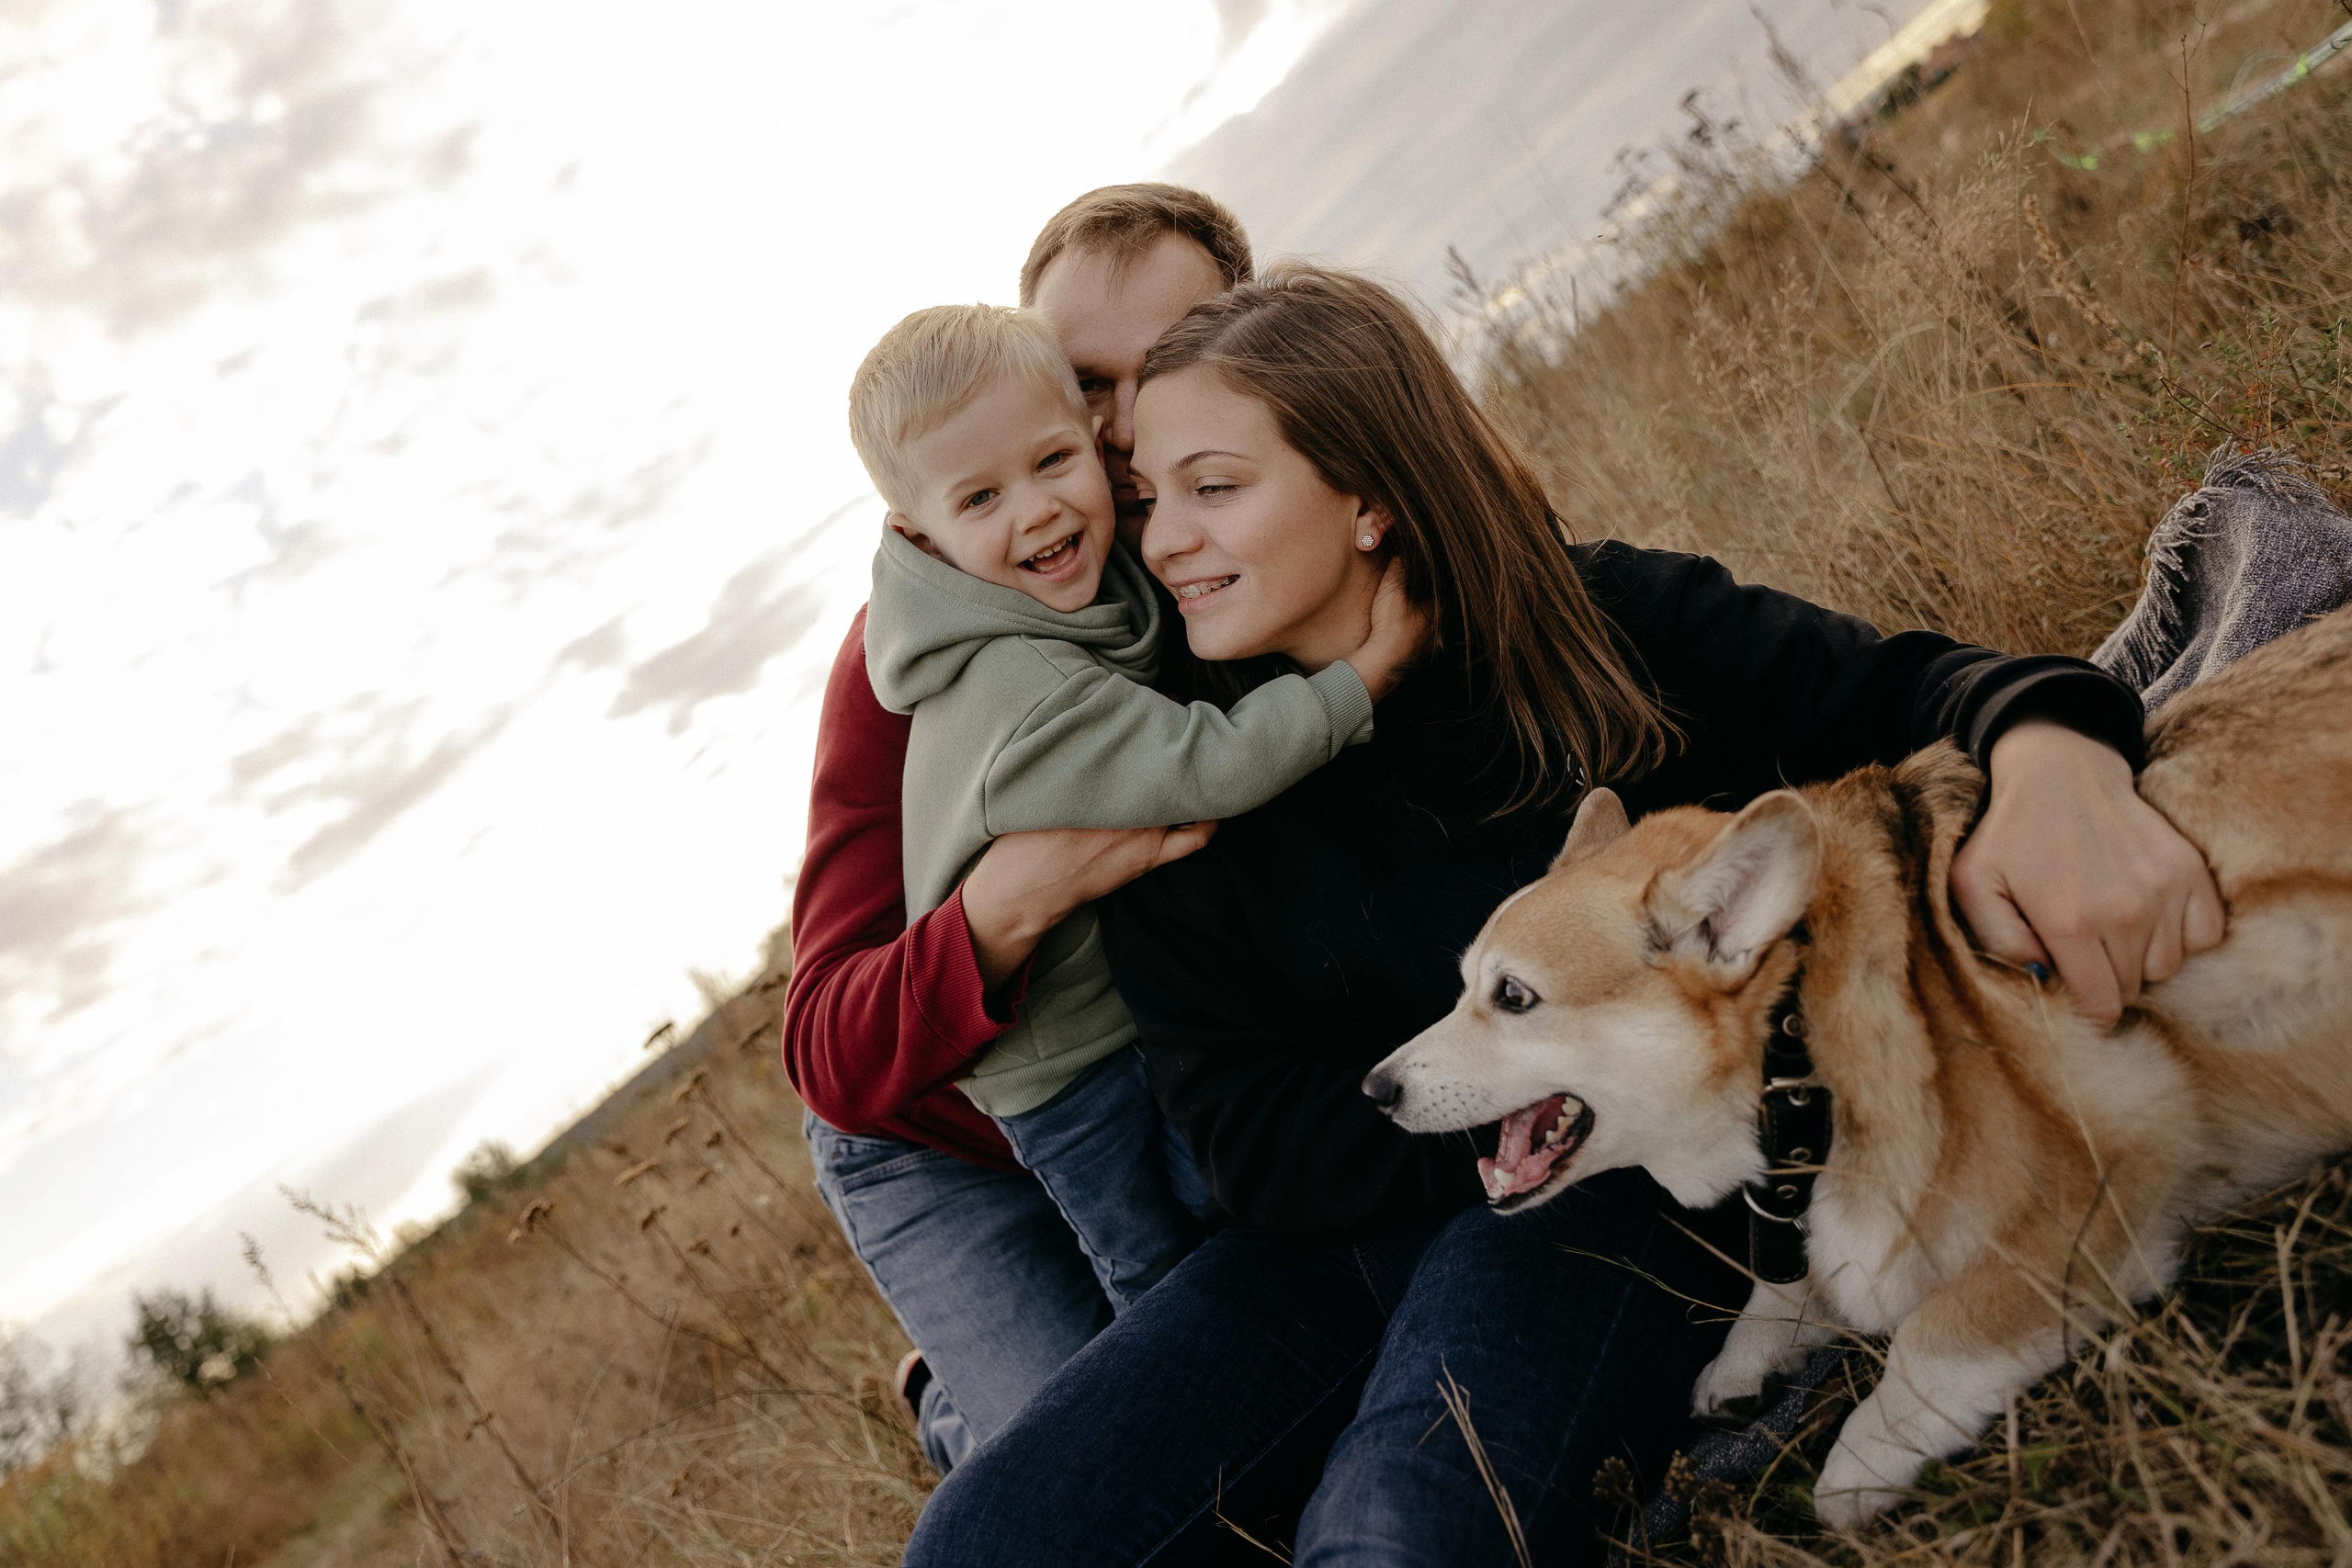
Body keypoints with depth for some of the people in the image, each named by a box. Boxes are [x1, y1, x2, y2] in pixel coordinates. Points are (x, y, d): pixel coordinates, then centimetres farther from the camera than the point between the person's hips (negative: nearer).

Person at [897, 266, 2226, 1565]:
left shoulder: (1601, 623, -3)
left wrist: (2051, 749, -28)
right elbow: (1253, 1142, -2)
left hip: (1618, 1210, -4)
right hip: (1338, 1243, 5)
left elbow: (1899, 687, -2)